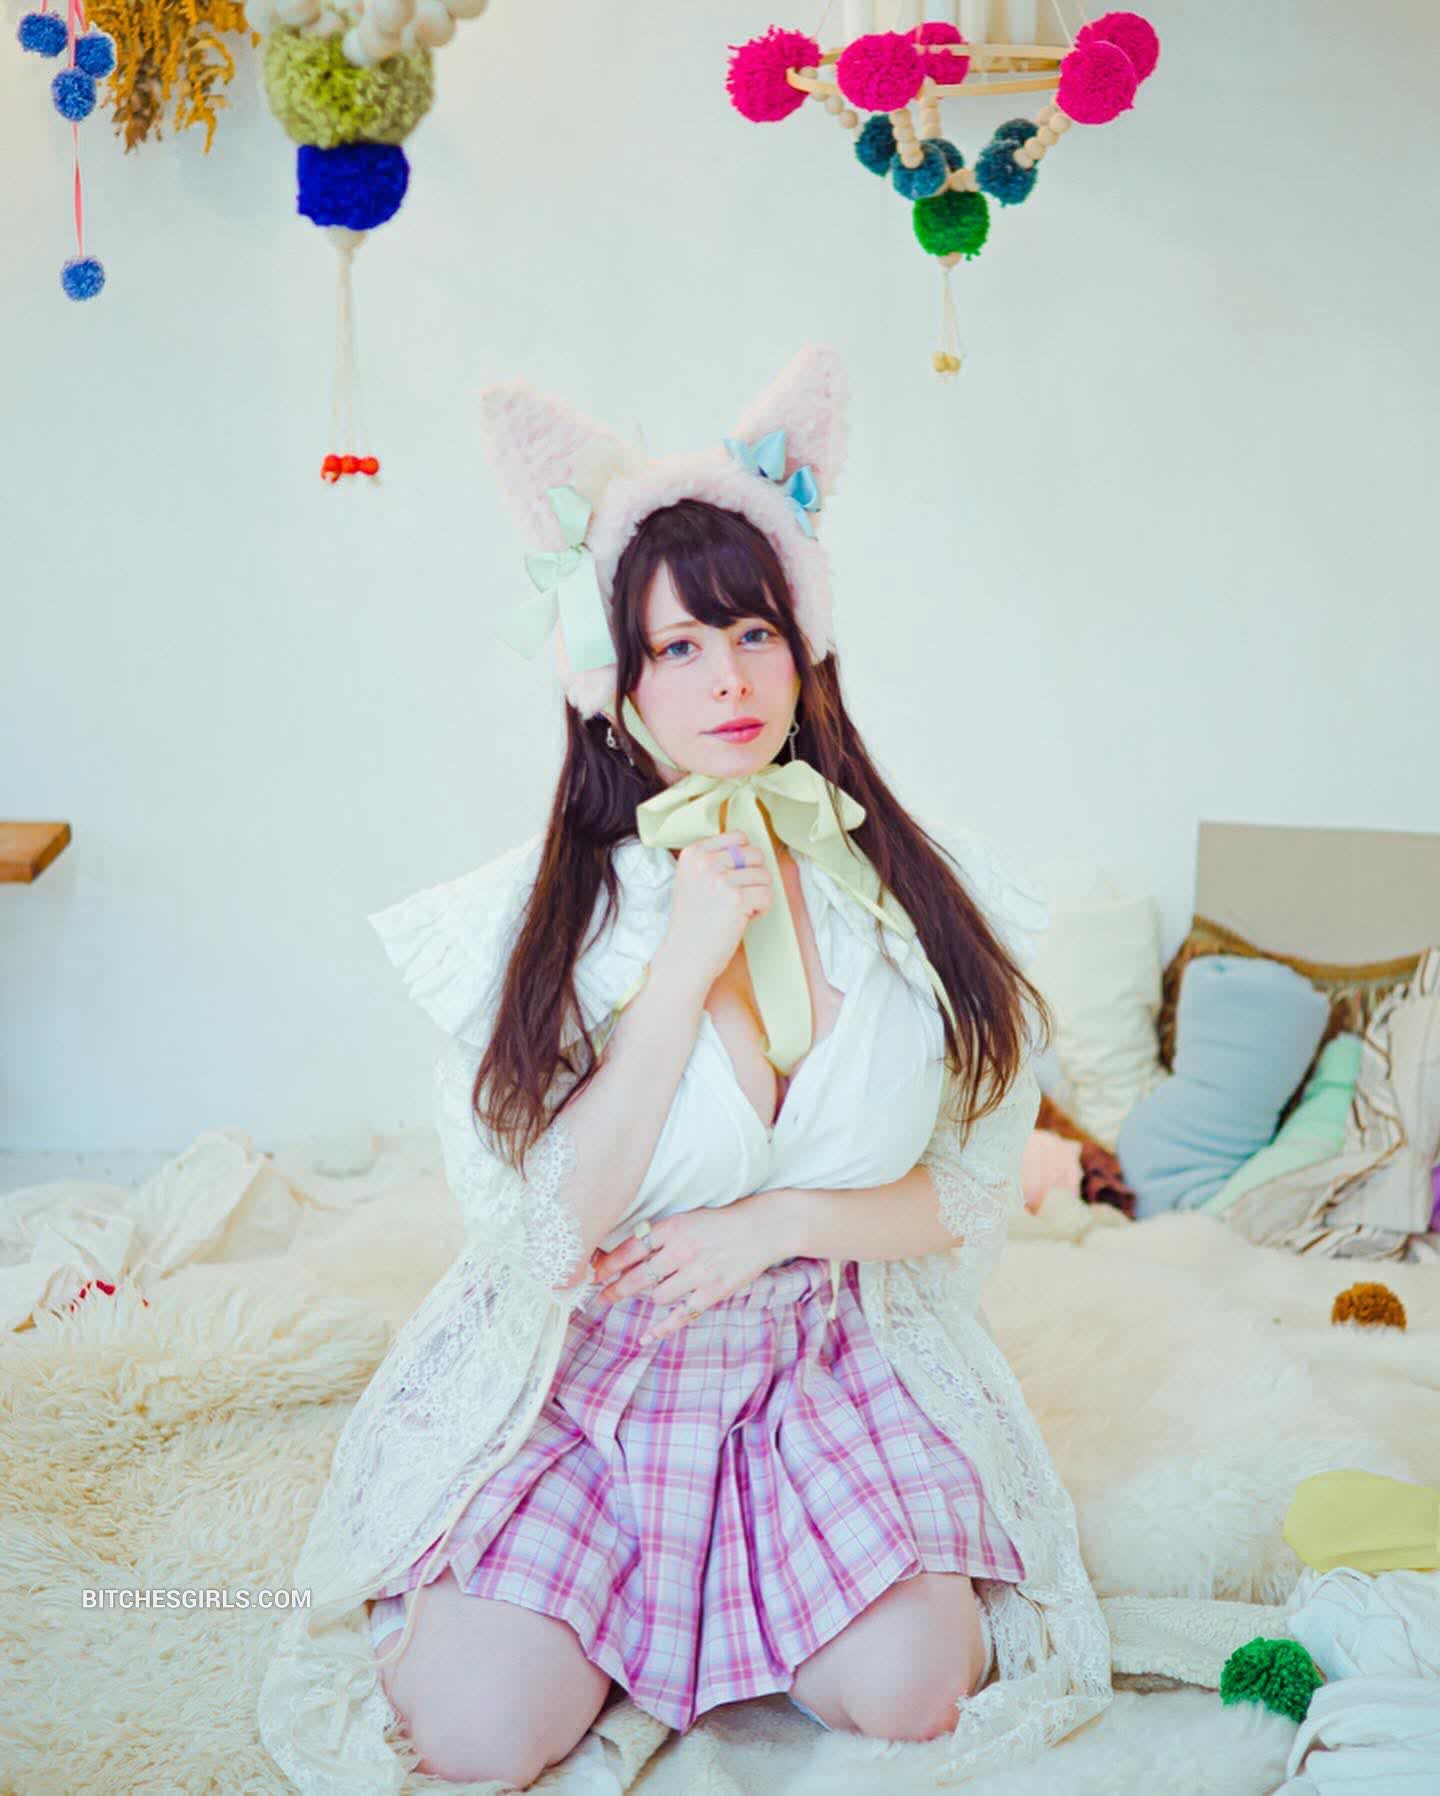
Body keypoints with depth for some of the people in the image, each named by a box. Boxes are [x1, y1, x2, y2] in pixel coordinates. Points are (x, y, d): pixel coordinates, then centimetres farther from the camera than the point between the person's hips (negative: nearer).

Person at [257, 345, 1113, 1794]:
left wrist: (787, 1218, -16)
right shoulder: (538, 915, -10)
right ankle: (640, 1585, 16)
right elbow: (542, 1225, -16)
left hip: (837, 1361, 2)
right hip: (586, 1372, -1)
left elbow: (981, 1185, 2)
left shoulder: (918, 896, -3)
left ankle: (727, 1580, 15)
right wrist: (686, 967, -22)